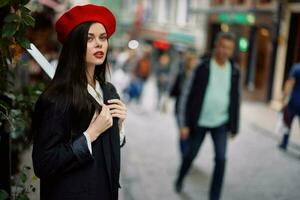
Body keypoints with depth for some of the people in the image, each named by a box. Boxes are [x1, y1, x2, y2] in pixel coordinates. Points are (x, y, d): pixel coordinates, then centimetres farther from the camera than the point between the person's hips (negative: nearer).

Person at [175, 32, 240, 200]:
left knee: (221, 159, -8)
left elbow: (235, 99, 8)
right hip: (199, 122, -2)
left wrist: (234, 126, 8)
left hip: (221, 123, 2)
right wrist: (184, 124, -11)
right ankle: (180, 180, 43)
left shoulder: (234, 71, 0)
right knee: (191, 155, 14)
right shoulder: (203, 67, -11)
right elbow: (188, 96, -9)